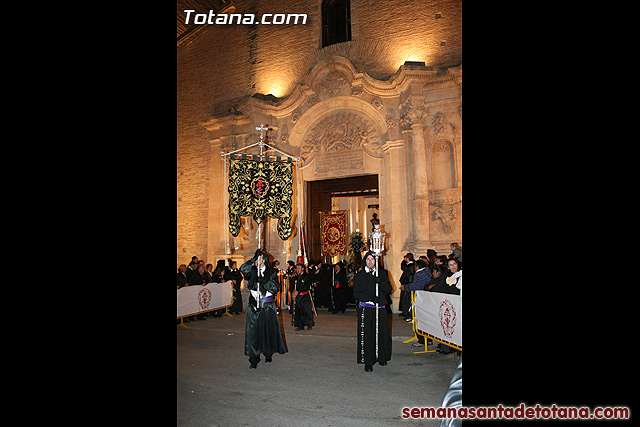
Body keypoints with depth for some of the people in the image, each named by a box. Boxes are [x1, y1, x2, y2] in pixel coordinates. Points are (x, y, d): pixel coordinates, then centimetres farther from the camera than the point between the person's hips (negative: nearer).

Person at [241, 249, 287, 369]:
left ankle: (268, 353, 25)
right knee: (253, 331, -3)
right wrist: (254, 259, -18)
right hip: (254, 305, 0)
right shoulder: (252, 271, 6)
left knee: (268, 330, 5)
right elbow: (243, 269, -14)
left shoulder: (271, 273, 4)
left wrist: (263, 281, -16)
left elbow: (276, 288, -7)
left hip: (268, 306, 0)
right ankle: (254, 359, 1)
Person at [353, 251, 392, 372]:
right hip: (366, 309, -2)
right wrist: (371, 298, -16)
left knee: (381, 333, 5)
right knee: (367, 335, -5)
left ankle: (381, 357, 22)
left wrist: (380, 282, -15)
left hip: (380, 308, 2)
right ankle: (368, 362, 1)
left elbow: (389, 290, 5)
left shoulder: (382, 273, 10)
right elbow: (356, 294, -3)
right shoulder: (359, 276, 3)